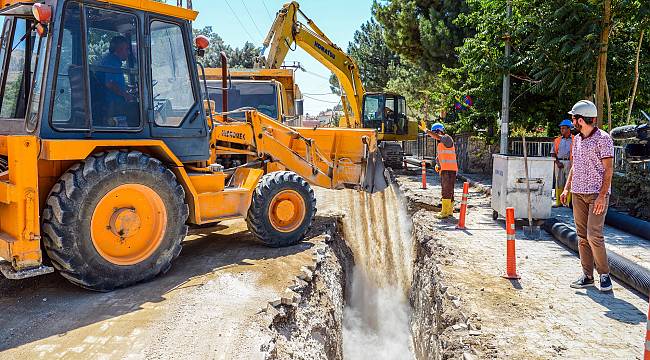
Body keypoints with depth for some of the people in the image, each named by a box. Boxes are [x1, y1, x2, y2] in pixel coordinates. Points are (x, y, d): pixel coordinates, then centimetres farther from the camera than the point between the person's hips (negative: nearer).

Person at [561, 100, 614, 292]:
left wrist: (602, 196, -18)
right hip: (578, 194, 7)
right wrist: (567, 188, 12)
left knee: (594, 235, -11)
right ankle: (587, 276, 13)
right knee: (582, 236, 6)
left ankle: (604, 274, 6)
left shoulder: (603, 139, -8)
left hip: (597, 194, -7)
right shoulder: (577, 139, 14)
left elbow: (608, 170, -11)